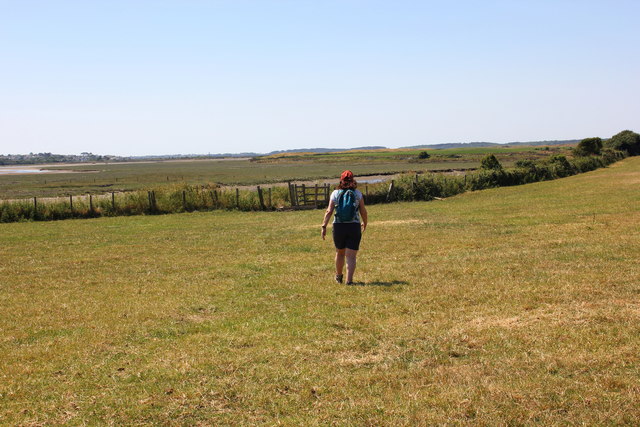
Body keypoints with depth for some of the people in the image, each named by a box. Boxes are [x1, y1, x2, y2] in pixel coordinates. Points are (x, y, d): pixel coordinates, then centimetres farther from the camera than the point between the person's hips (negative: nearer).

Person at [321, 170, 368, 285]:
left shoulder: (335, 193, -1)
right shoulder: (357, 193, -1)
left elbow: (329, 211, -7)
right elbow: (363, 211, 1)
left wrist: (324, 226, -5)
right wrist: (364, 223, 19)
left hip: (338, 226, 1)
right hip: (354, 227, -1)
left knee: (340, 253, 20)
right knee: (351, 256, 1)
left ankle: (338, 276, 37)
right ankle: (349, 280, -9)